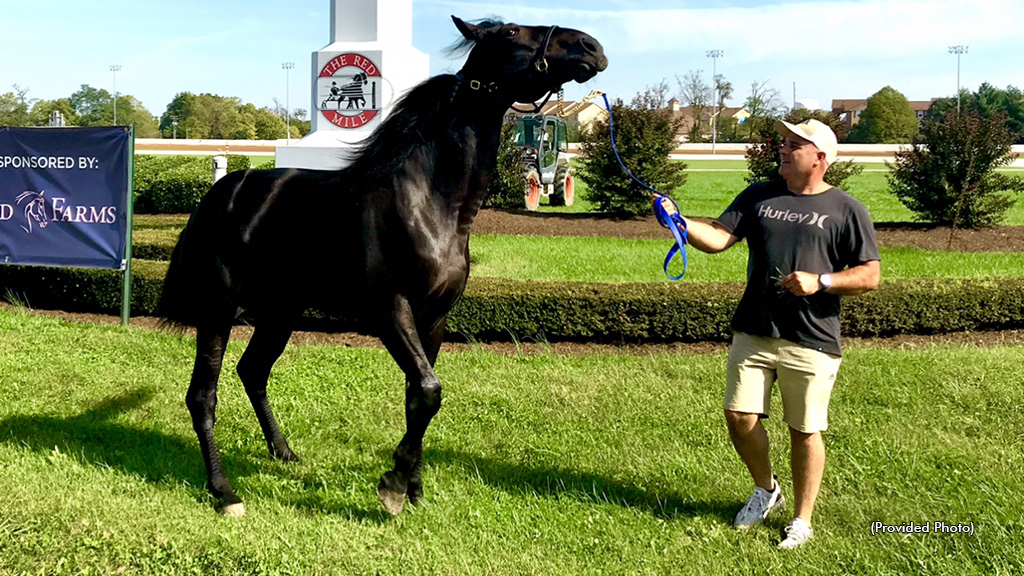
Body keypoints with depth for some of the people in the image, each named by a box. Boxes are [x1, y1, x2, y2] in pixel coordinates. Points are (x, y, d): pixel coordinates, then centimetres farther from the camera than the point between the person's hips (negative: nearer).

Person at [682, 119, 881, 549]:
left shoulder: (846, 210, 0)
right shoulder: (758, 197, 10)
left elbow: (870, 275, -1)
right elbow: (718, 239, -1)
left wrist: (820, 281, -16)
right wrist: (679, 221, -19)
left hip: (811, 341, -3)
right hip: (753, 333, 3)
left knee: (805, 431, 6)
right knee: (740, 418, 3)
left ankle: (802, 519, 24)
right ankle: (766, 491, 30)